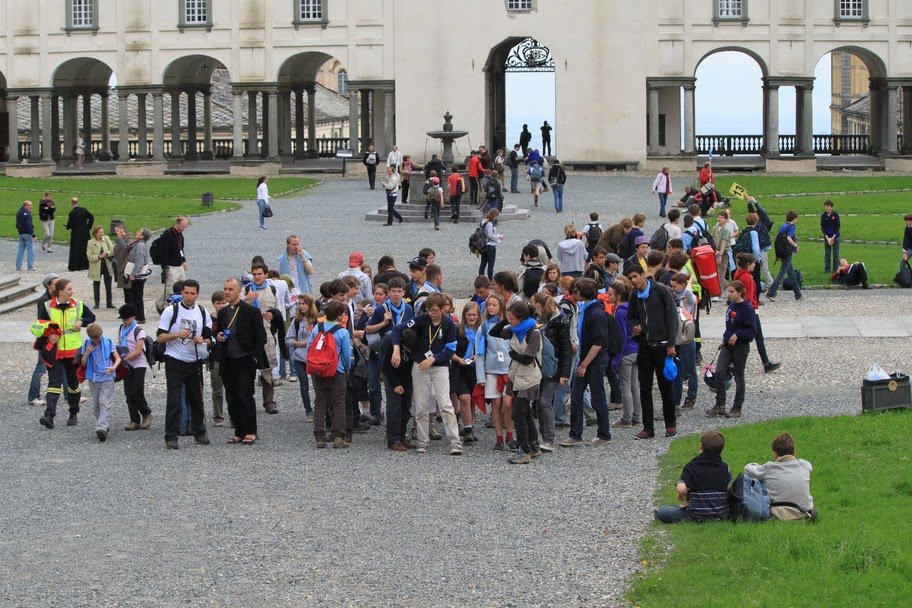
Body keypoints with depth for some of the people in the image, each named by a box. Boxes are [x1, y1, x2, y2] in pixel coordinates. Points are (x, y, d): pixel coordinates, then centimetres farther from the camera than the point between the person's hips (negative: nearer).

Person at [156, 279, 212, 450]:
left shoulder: (203, 313, 8)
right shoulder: (171, 311, -3)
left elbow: (208, 338, 12)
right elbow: (160, 337, -4)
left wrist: (202, 340, -11)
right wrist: (177, 335, -21)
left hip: (195, 363, 4)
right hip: (174, 362, -4)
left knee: (197, 400, 12)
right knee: (174, 400, -8)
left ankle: (199, 433, 25)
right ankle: (171, 437, -6)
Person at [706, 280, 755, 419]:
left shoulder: (747, 309, -14)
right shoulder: (731, 306, 9)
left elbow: (752, 330, -16)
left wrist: (737, 335, -27)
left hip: (740, 346, -7)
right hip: (727, 345, 7)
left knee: (739, 377, 4)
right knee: (719, 373, -6)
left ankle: (737, 409, 14)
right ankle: (719, 406, 0)